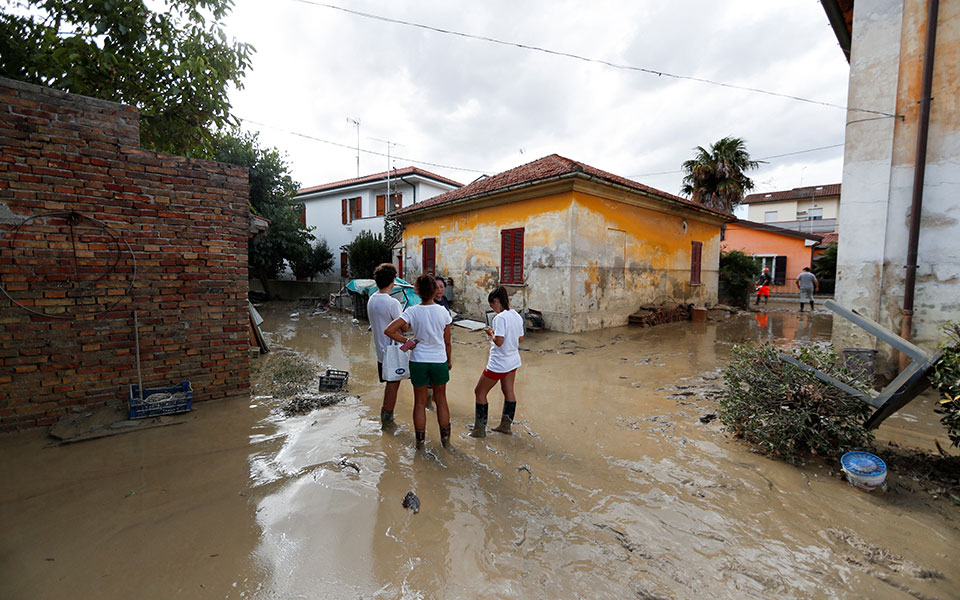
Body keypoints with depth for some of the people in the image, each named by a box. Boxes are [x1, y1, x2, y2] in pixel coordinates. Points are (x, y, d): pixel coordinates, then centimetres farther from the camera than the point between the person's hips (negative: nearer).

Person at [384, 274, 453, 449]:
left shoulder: (412, 311, -11)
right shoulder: (443, 311, -7)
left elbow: (388, 330, -19)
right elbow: (447, 341, 1)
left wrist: (406, 341, -6)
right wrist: (449, 360, 15)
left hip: (418, 361, -1)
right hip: (439, 361, 1)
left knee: (419, 402, 14)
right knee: (441, 400, 18)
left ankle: (420, 441, 26)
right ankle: (445, 438, 30)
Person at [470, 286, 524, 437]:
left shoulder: (500, 318, -23)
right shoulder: (517, 316, 3)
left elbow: (499, 341, -28)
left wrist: (491, 333, -9)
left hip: (498, 363, -8)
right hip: (513, 361, 9)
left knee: (480, 392, 6)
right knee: (508, 391, 19)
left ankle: (480, 429, 11)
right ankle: (506, 425, 30)